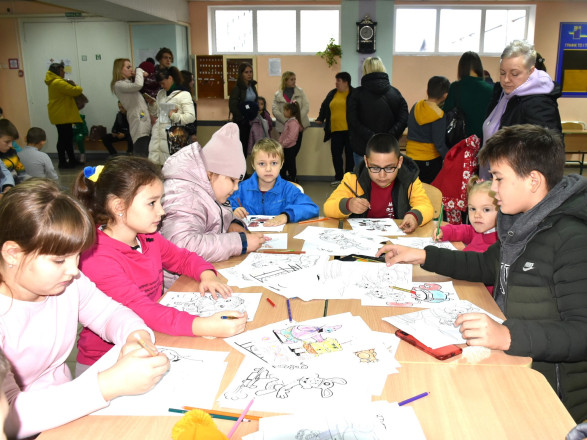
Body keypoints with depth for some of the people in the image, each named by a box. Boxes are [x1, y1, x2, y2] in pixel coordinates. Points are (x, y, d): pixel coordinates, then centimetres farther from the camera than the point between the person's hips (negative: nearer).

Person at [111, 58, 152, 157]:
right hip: (139, 124, -9)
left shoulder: (129, 82, 23)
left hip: (145, 121, 9)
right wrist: (139, 71, -5)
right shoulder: (119, 85, -5)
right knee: (141, 156, -15)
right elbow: (138, 85, -20)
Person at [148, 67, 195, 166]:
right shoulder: (160, 93, 19)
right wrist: (152, 103, 10)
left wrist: (174, 116, -17)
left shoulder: (184, 95, -2)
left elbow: (191, 117, -10)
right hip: (157, 136, 6)